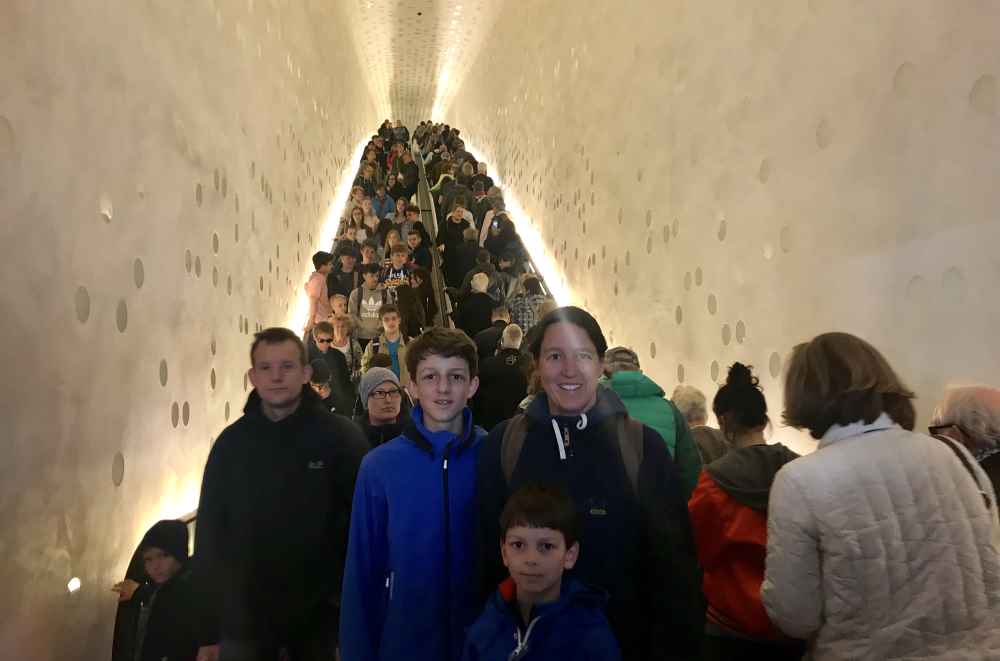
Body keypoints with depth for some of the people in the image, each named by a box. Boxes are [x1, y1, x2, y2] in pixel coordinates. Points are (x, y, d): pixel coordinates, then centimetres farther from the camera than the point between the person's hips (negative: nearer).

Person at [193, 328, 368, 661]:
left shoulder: (341, 436, -9)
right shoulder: (232, 442, -1)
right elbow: (209, 533, 3)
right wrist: (207, 629, 3)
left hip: (320, 612, -2)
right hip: (245, 615, 2)